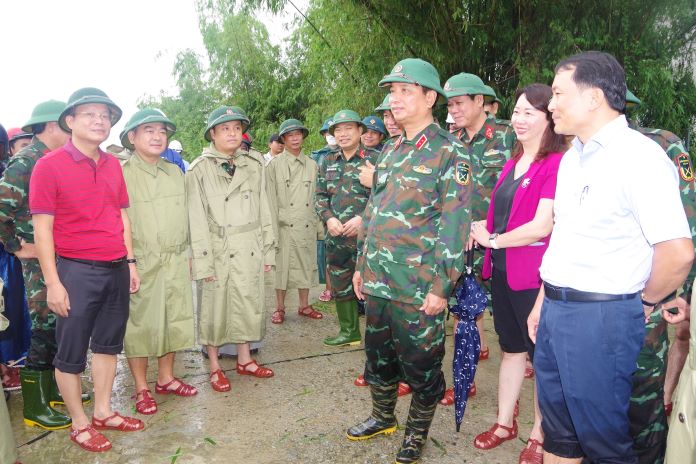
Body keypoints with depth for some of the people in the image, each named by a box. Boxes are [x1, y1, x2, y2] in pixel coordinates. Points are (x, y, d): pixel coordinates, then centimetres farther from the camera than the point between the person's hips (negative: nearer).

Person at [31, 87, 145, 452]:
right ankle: (79, 424, 24)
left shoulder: (113, 165, 8)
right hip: (77, 272, -5)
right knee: (71, 353, 8)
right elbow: (42, 229, -10)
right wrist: (53, 282, -13)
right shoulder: (49, 166, -8)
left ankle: (103, 412, 31)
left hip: (116, 270, 6)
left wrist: (130, 262, 11)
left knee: (108, 343, 15)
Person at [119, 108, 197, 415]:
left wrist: (187, 254, 13)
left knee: (173, 320, 14)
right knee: (140, 325, 6)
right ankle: (141, 389, 21)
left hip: (176, 263, 5)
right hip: (140, 264, -5)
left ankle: (166, 378, 31)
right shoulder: (121, 174, -7)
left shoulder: (175, 172, 10)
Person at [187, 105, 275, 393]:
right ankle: (215, 366, 21)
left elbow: (263, 208, 6)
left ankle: (244, 359, 28)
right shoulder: (200, 169, -4)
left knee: (248, 303, 11)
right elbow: (197, 218, -8)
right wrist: (202, 259, -12)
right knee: (214, 307, 6)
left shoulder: (254, 164, 5)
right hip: (217, 248, -3)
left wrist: (268, 249, 6)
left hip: (249, 248, 3)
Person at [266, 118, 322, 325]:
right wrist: (274, 228, -9)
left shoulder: (311, 165, 9)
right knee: (282, 265, 3)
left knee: (306, 264, 9)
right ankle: (280, 308, 16)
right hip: (285, 224, -3)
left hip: (307, 224, 3)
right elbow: (271, 198, -3)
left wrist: (319, 224, 5)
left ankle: (304, 305, 22)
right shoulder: (275, 164, 0)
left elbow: (316, 197, 10)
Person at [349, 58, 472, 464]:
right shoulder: (390, 152, 13)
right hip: (378, 280, 7)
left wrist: (441, 286, -18)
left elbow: (456, 225, -15)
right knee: (378, 354, 20)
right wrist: (362, 265, 16)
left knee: (420, 364, 9)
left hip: (418, 287, -7)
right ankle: (383, 417, 42)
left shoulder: (449, 152, -10)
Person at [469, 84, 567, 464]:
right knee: (511, 348, 19)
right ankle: (505, 422, 35)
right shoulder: (513, 162, 10)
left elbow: (542, 226, -22)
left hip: (534, 275, -7)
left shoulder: (556, 165, -15)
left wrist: (493, 240, -10)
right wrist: (484, 231, 0)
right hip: (501, 271, 8)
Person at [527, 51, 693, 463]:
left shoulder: (638, 156, -16)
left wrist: (644, 303, -8)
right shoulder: (573, 158, 12)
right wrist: (544, 301, 16)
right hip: (555, 309, 8)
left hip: (601, 318, -8)